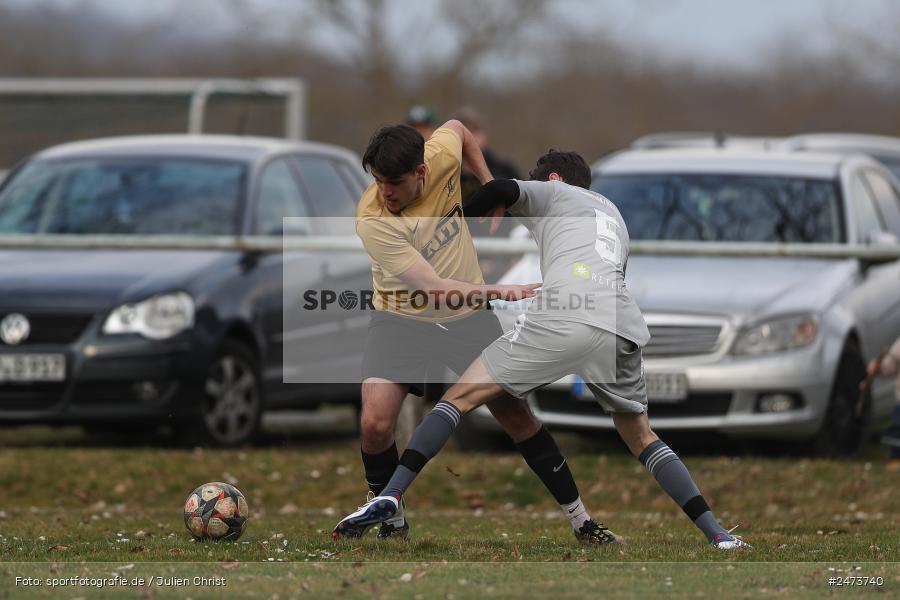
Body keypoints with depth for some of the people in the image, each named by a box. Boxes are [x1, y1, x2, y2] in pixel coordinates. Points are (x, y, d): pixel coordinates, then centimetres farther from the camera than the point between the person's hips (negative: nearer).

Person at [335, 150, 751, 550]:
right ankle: (717, 534, 10)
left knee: (462, 396, 2)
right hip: (622, 329, 5)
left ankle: (391, 495, -12)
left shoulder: (552, 191, 22)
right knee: (640, 437, 22)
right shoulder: (612, 214, 38)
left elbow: (501, 191, 2)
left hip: (562, 319, -5)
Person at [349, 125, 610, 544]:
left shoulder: (442, 156, -17)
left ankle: (579, 518, 18)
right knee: (375, 424, -22)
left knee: (516, 415, 4)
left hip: (466, 316, 3)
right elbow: (434, 287, -32)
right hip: (402, 317, -3)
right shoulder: (372, 219, -28)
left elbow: (458, 128, 11)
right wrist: (502, 291, -43)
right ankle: (392, 521, 3)